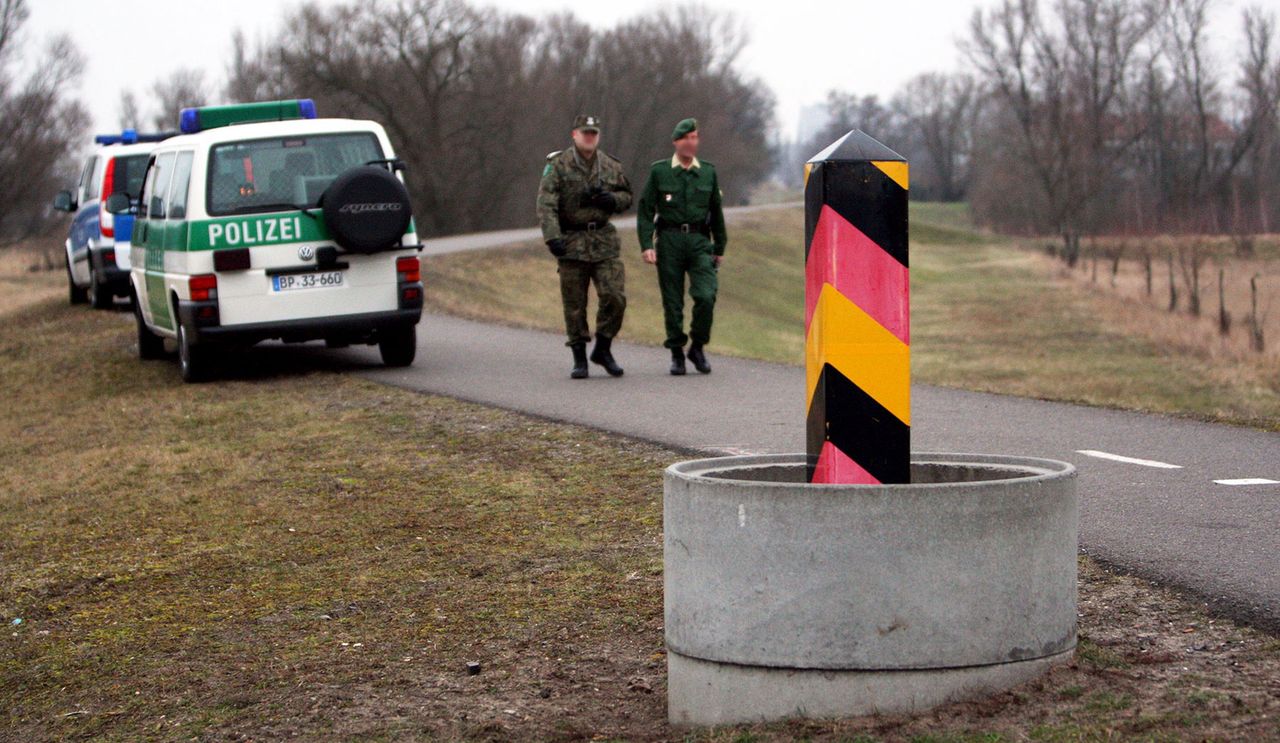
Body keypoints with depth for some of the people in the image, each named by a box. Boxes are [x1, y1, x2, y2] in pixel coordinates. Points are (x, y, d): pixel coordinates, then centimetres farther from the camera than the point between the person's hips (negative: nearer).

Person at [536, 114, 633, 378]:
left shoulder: (611, 166, 8)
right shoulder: (558, 165, -5)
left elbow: (627, 196, 19)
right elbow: (546, 204, -13)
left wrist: (612, 199, -5)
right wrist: (552, 237, -26)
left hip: (605, 241, 3)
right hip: (571, 243, -3)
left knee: (614, 297, -7)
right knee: (574, 304, 2)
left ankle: (603, 349, 12)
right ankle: (579, 359, 12)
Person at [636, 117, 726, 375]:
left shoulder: (708, 172, 10)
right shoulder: (659, 171, 4)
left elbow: (716, 212, 17)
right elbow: (645, 210, 3)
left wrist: (720, 248, 17)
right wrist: (646, 245, -7)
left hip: (700, 241, 1)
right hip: (669, 241, -1)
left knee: (706, 296, -15)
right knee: (672, 303, 1)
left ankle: (697, 347, 4)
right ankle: (677, 354, 13)